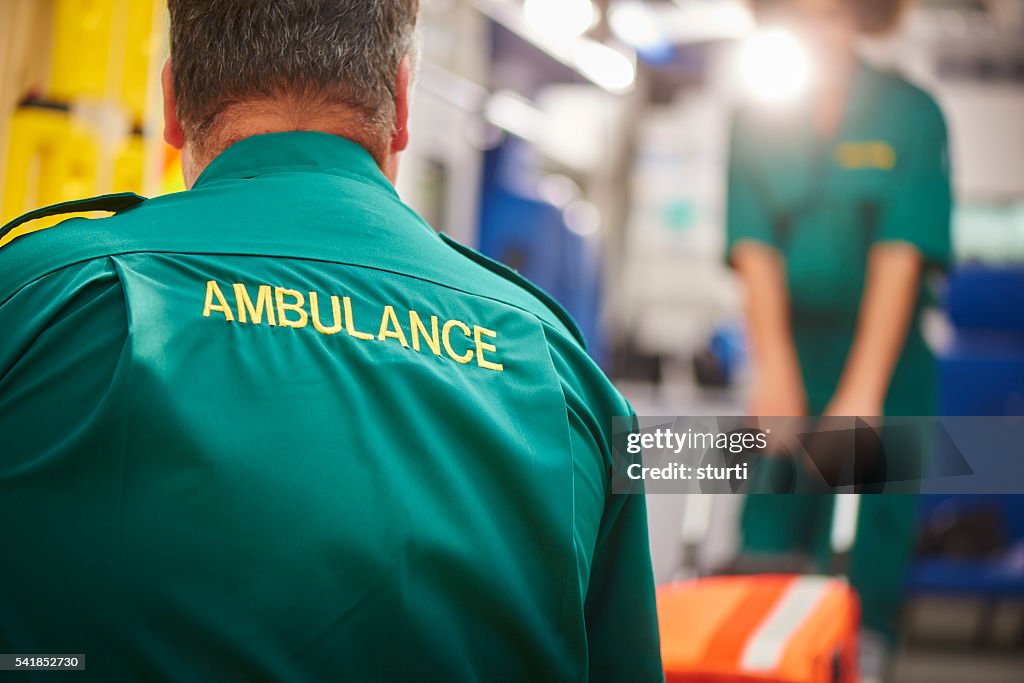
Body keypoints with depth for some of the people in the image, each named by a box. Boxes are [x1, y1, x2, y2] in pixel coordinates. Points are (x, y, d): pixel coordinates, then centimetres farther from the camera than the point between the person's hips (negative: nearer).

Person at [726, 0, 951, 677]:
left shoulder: (910, 113, -6)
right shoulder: (757, 119, 2)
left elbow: (900, 256, -14)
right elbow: (756, 251, -6)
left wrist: (861, 391, -22)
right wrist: (776, 369, -18)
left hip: (885, 350, -2)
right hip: (789, 348, 2)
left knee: (870, 537, -5)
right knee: (770, 525, 0)